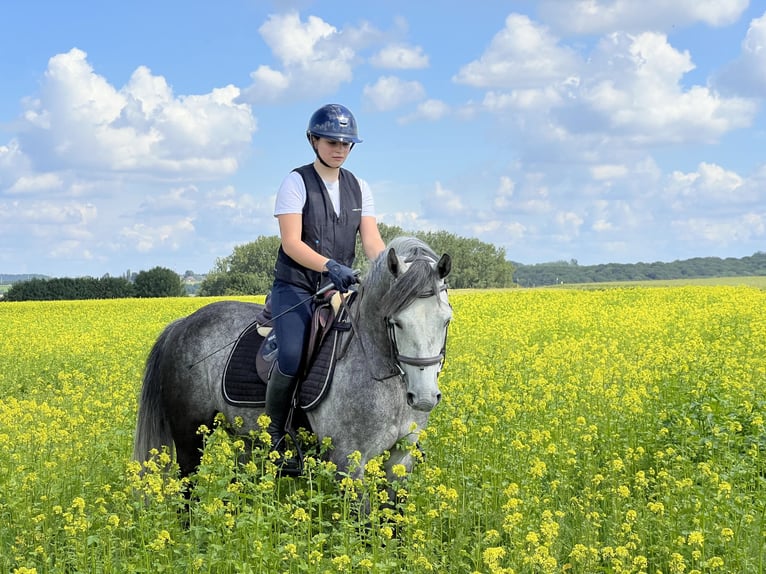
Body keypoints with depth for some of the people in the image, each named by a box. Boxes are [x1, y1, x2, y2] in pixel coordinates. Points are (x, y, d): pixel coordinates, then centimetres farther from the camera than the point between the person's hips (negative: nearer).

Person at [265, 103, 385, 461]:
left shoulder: (358, 188, 11)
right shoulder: (296, 183, -4)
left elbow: (372, 241, 1)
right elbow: (291, 243, -14)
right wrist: (329, 265, -30)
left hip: (340, 290, 5)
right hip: (295, 288, -5)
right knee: (292, 358, -29)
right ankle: (273, 436, -7)